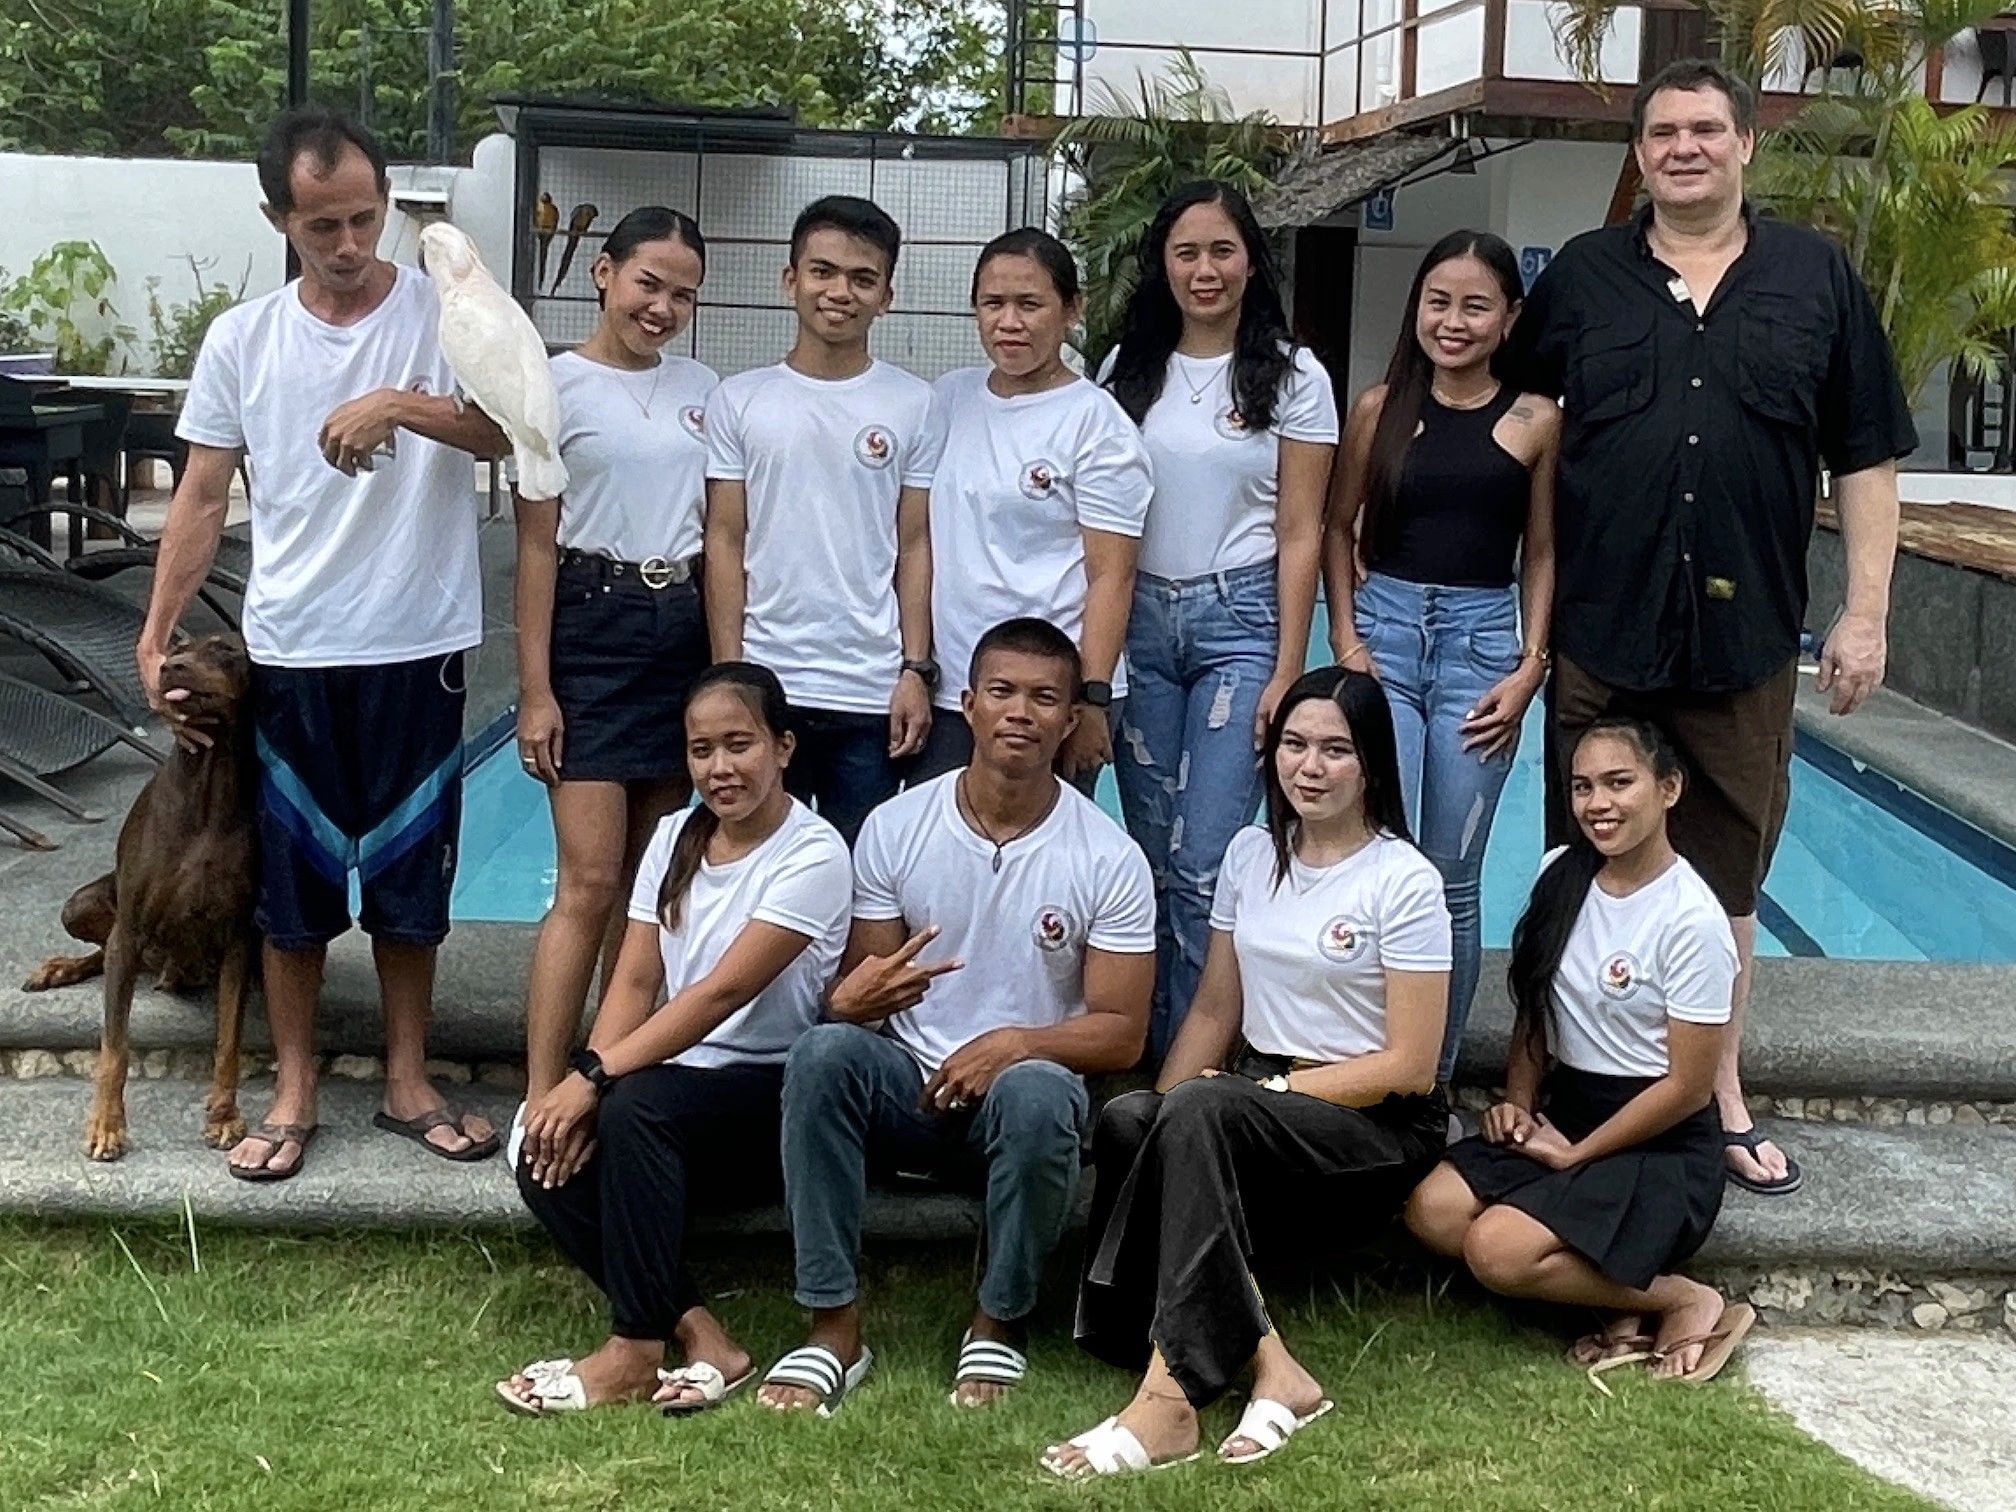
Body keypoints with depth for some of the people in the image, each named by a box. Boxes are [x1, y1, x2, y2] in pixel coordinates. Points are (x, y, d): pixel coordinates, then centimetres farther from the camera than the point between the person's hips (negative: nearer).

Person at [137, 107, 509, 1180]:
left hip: (419, 650, -1)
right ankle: (293, 1094, 23)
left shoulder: (445, 313, -4)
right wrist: (156, 635, 1)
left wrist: (397, 405, -34)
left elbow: (504, 430, -19)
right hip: (290, 655, 1)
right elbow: (203, 498, 5)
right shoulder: (240, 340, 2)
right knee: (290, 880, 9)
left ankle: (405, 1084, 25)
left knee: (409, 873, 10)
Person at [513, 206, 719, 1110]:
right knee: (591, 881, -10)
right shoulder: (556, 384, -3)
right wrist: (535, 689, -10)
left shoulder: (700, 389, 10)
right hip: (594, 628, -5)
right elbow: (536, 547, -5)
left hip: (686, 630, 5)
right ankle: (541, 1100, -5)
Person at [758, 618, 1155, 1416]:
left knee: (1034, 1094, -37)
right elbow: (855, 988, 2)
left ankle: (998, 1327, -12)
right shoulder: (896, 827, -1)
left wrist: (1014, 1044, -24)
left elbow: (1121, 1033, -6)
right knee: (822, 1054, -30)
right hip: (908, 1083, 2)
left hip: (1025, 1086, -1)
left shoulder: (1109, 860, -6)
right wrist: (851, 1002, -24)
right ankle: (834, 1329, -23)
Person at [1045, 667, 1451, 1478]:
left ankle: (1174, 1393, -38)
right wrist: (1167, 1108, -6)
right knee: (1128, 1120, -28)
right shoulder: (1251, 853, 9)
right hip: (1255, 1113, 5)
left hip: (1379, 1125, -5)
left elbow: (1409, 1067, -11)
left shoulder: (1405, 882, -8)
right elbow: (1213, 1011, 12)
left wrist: (1270, 1088, -16)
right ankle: (1267, 1366, -31)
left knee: (1203, 1111, -35)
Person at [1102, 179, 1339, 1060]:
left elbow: (1299, 536, -1)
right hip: (1139, 620, 3)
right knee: (1150, 852, 6)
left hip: (1239, 620, -3)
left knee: (1205, 861, -8)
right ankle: (1150, 1049, 16)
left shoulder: (1292, 377, 2)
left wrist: (1287, 671, -6)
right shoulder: (1128, 369, 9)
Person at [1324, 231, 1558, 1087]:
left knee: (1453, 875, 4)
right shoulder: (1381, 408, 4)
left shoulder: (1536, 421, 2)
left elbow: (1542, 555, 7)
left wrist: (1529, 668, -1)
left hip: (1483, 640, 0)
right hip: (1384, 632, 0)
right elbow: (1339, 528, 10)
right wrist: (1346, 638, -1)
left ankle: (1436, 1071, 16)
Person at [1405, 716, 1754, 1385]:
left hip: (1660, 1146, -7)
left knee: (1498, 1250, -25)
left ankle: (1687, 1303, -5)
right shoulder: (1560, 876, 3)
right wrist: (1517, 1102, -1)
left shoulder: (1692, 920, -17)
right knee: (1431, 1209, -16)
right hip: (1563, 1112, 7)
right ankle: (1618, 1285, -4)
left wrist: (1574, 1156, -11)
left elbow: (1687, 1087, -14)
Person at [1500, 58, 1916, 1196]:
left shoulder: (1817, 278, 6)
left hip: (1747, 642, 0)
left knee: (1726, 882, 11)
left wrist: (1866, 613, 0)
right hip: (1600, 640, 0)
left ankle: (1721, 1099, 25)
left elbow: (1866, 460, 6)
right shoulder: (1581, 280, 6)